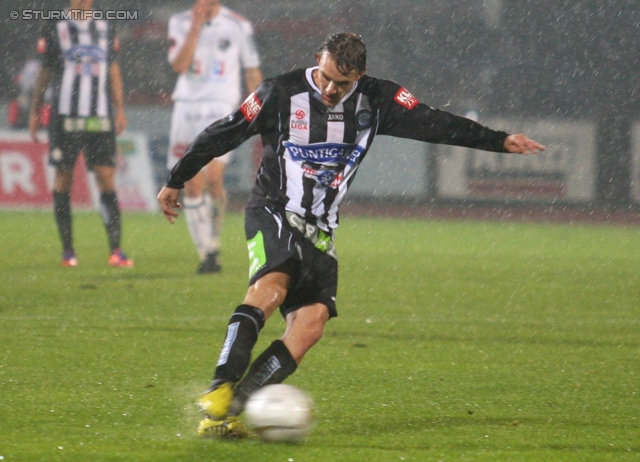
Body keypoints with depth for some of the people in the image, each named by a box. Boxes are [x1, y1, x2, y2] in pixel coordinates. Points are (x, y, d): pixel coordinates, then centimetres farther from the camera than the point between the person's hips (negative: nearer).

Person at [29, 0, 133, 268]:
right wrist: (35, 112, 13)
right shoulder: (55, 29, 4)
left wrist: (120, 110, 10)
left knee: (107, 180, -6)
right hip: (65, 116, -1)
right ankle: (67, 250, 9)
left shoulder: (106, 28, 10)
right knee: (63, 180, 2)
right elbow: (44, 72, 11)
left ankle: (116, 250, -10)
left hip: (100, 118, 1)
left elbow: (113, 70, 15)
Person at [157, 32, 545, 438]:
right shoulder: (282, 94, -8)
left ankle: (229, 412, -20)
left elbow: (432, 124, 2)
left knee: (312, 320, -16)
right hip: (273, 214, -4)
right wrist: (175, 182, 8)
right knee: (272, 287, -33)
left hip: (320, 231, 4)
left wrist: (500, 141, -4)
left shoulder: (376, 101, 2)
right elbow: (223, 135, 1)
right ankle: (221, 388, -39)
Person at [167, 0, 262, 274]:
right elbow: (179, 65, -7)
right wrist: (196, 26, -10)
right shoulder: (180, 23, 8)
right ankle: (206, 254, 6)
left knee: (213, 176, -20)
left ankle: (214, 239, 3)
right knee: (192, 185, -2)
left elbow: (252, 71, 11)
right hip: (187, 105, 2)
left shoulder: (238, 26, 5)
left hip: (221, 108, -2)